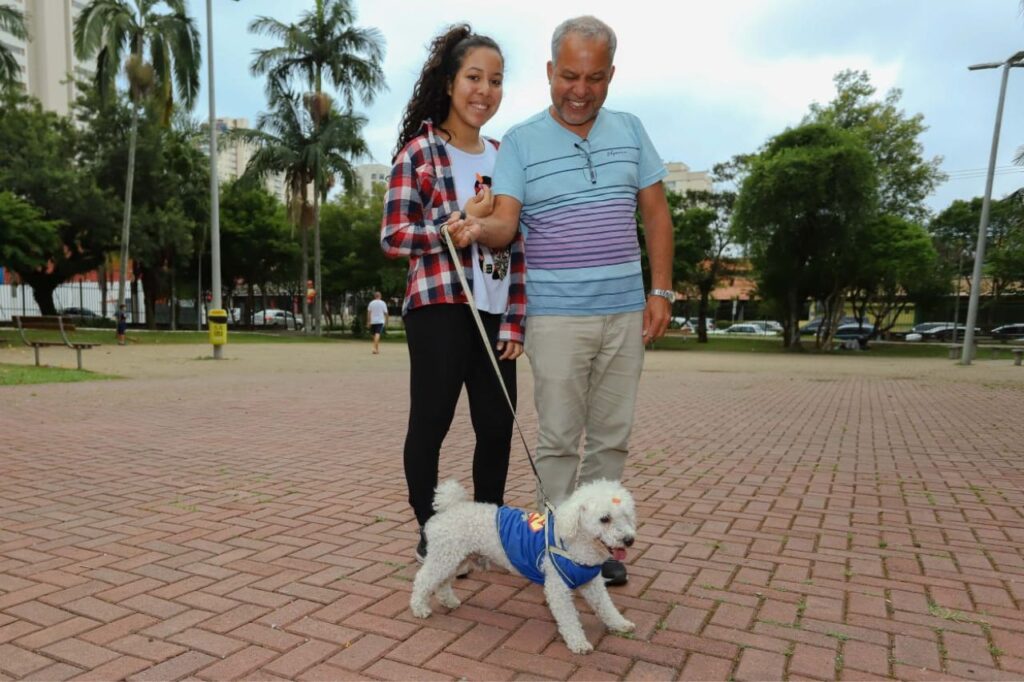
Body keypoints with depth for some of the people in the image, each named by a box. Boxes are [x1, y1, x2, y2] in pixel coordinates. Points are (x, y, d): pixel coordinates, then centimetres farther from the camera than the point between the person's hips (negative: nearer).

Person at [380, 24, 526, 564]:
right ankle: (431, 535, 20)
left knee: (497, 426, 8)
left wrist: (514, 320, 4)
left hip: (493, 313, 5)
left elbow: (517, 245, 11)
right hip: (439, 308, -5)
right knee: (431, 422, 2)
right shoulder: (419, 151, -1)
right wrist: (461, 223, -16)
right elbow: (392, 237, -6)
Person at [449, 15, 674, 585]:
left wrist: (661, 290, 2)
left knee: (612, 436, 10)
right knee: (559, 437, 1)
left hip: (626, 313, 4)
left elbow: (656, 214, 10)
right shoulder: (520, 142, 1)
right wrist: (479, 228, -33)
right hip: (557, 317, -3)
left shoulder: (630, 131, 10)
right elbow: (505, 223, -10)